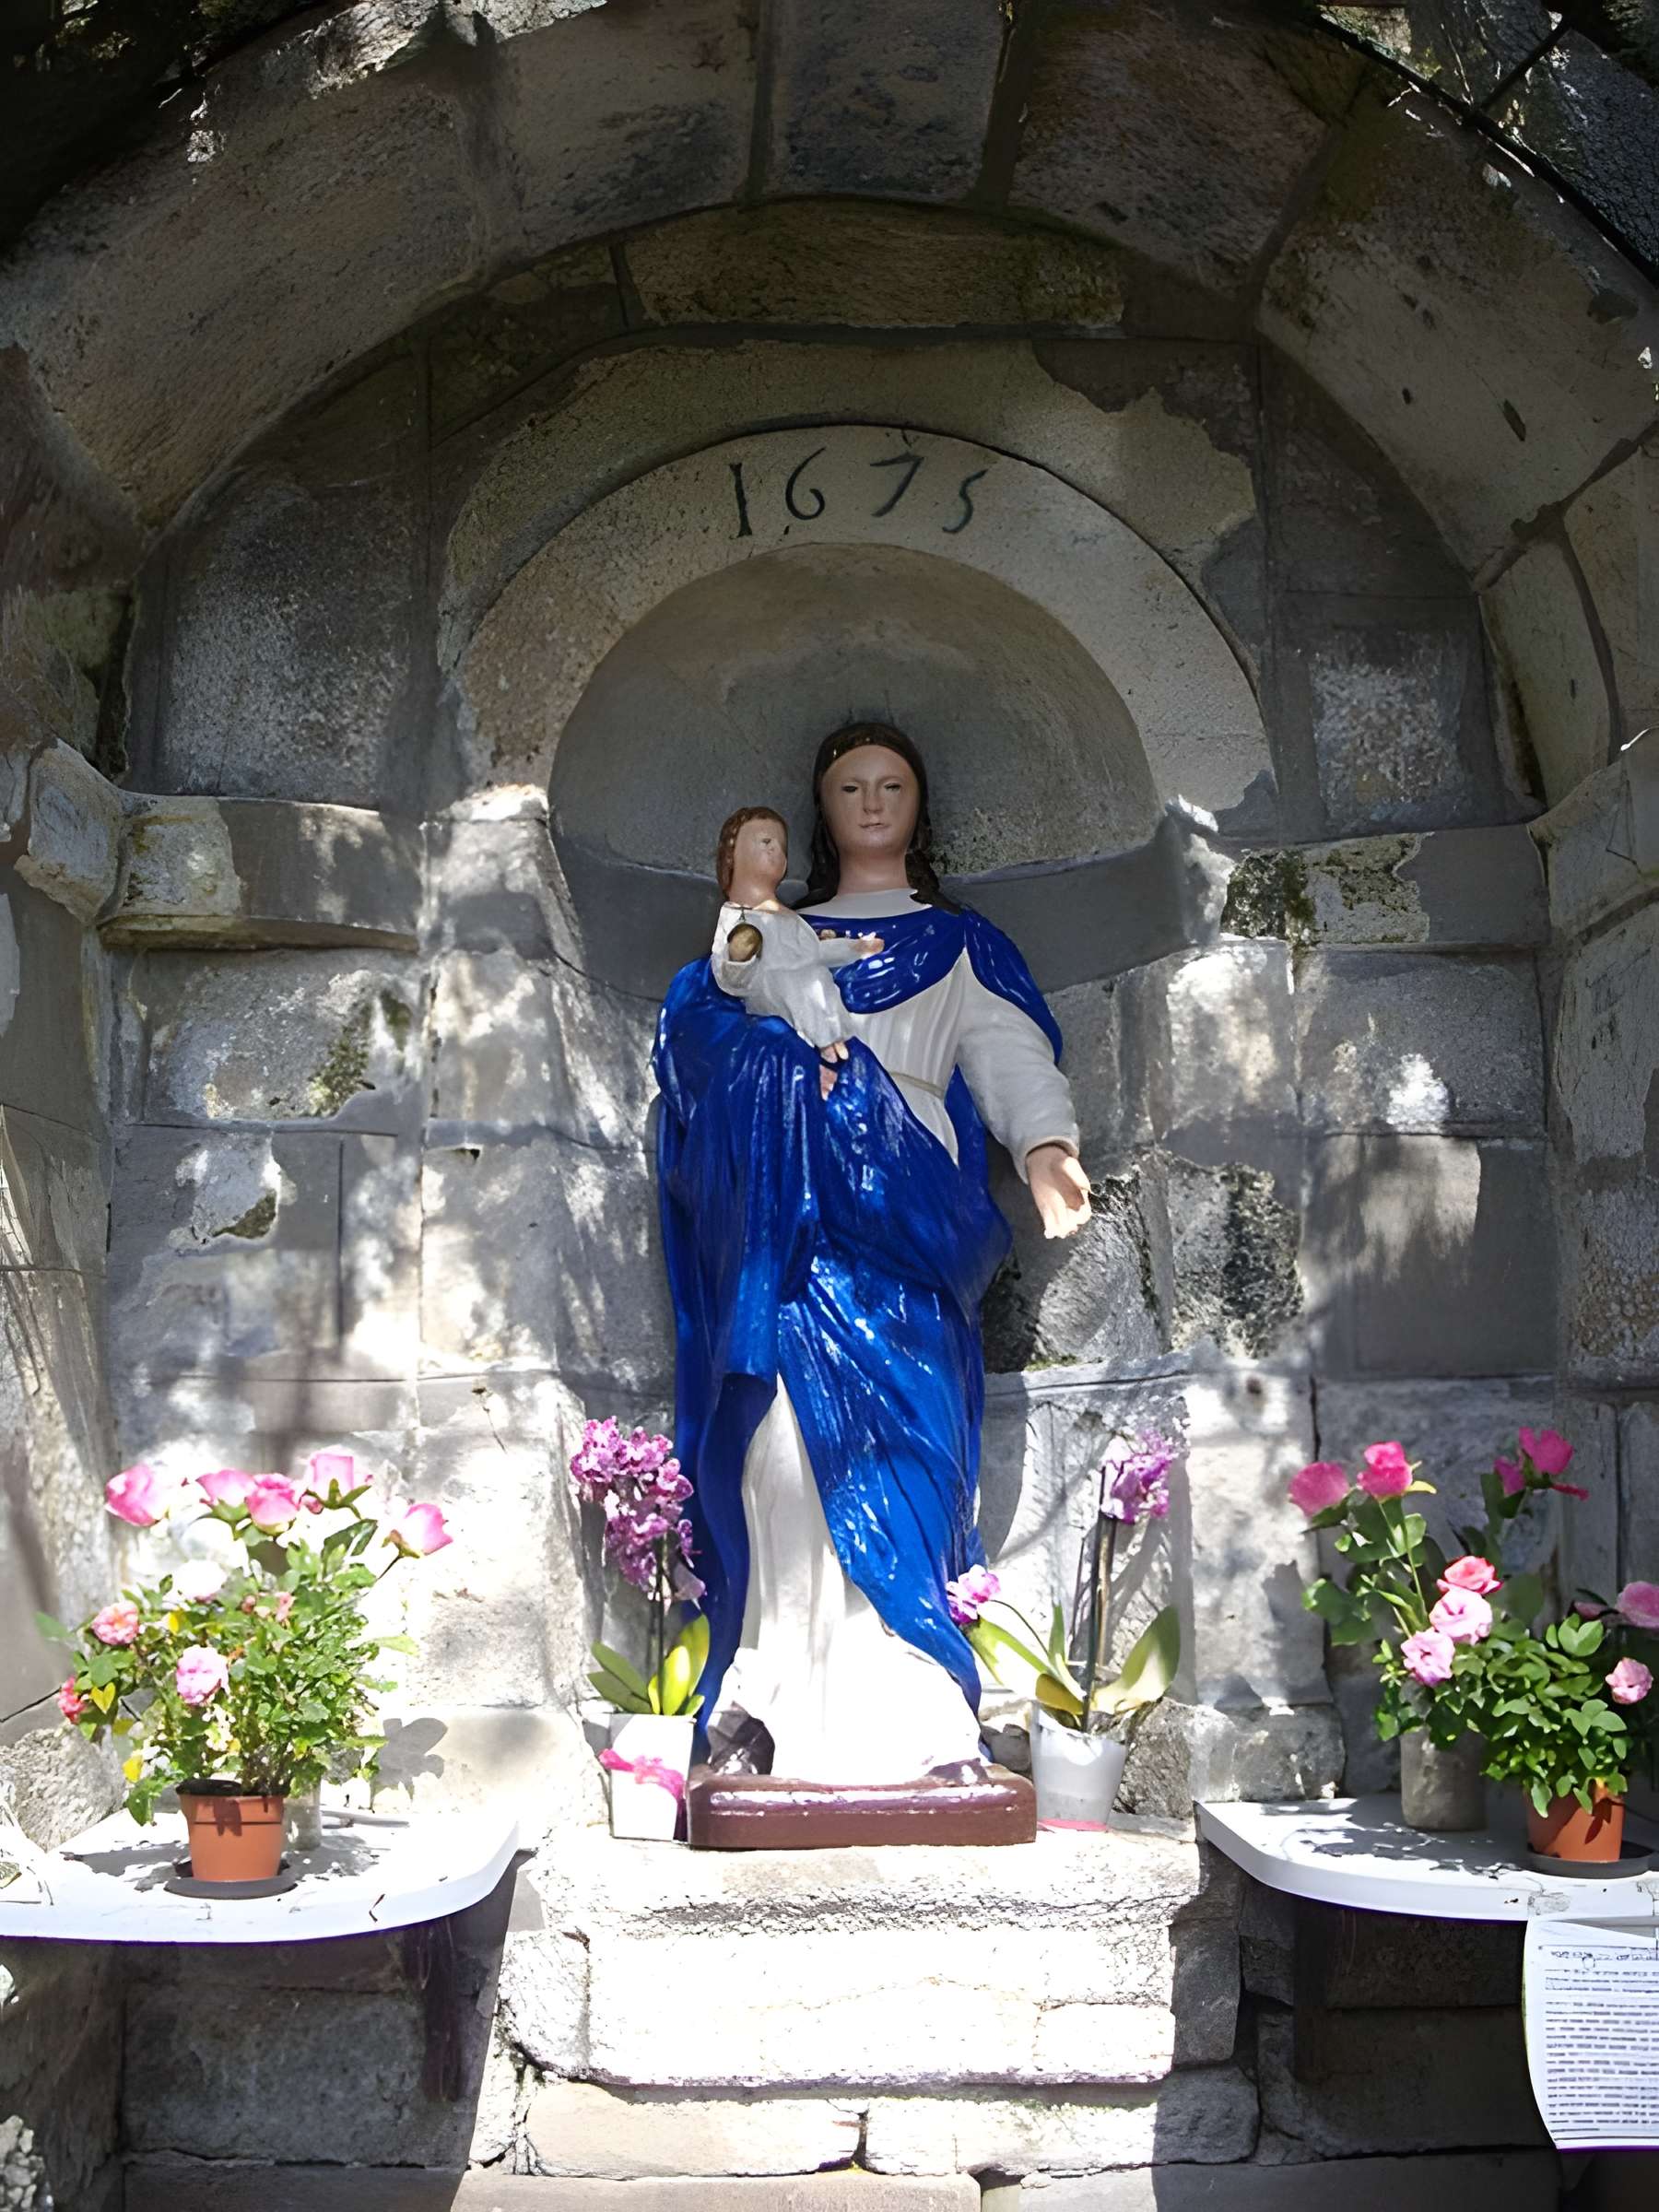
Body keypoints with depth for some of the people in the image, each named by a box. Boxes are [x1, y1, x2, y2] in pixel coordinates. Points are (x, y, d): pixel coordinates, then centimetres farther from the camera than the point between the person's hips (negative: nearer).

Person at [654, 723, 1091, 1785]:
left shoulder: (961, 944, 21)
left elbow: (1009, 1049, 3)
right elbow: (700, 1021, 13)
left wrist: (1045, 1143, -18)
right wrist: (787, 1055, -9)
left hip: (902, 1214, -2)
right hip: (780, 1213, 2)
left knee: (893, 1436, -14)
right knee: (786, 1439, -11)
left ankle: (907, 1719, -14)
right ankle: (783, 1698, -11)